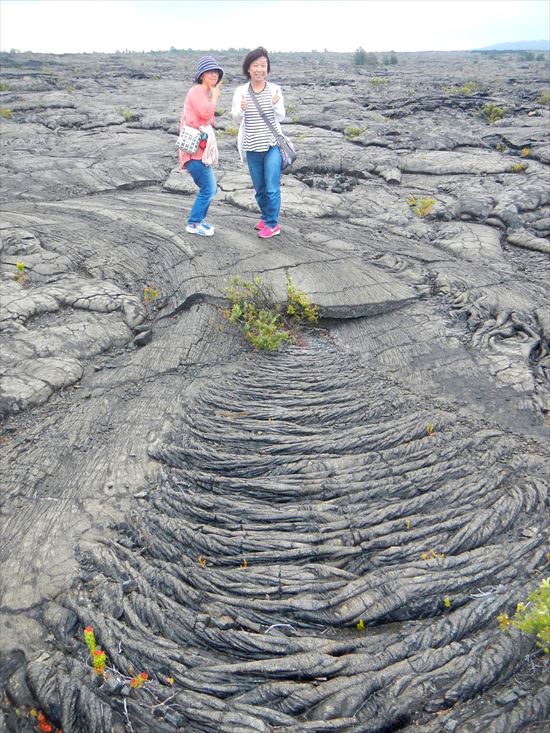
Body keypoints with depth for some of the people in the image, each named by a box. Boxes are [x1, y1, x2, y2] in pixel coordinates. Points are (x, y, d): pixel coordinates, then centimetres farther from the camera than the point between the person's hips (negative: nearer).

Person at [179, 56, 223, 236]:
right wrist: (215, 95, -9)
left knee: (211, 188, 14)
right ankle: (193, 224, 1)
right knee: (208, 189, -9)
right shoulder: (197, 90, -9)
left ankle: (198, 219, 25)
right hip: (194, 150, -10)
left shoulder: (205, 93, 22)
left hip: (200, 149, 10)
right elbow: (206, 113, -22)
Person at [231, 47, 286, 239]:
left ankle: (272, 224, 6)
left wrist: (276, 105, -17)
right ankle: (266, 217, 33)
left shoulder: (274, 89, -2)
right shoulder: (241, 91, -1)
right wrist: (241, 109, -20)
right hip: (252, 147, 2)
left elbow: (281, 117, 4)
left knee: (272, 188, -7)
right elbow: (236, 119, 2)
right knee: (259, 188, 13)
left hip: (272, 145, -2)